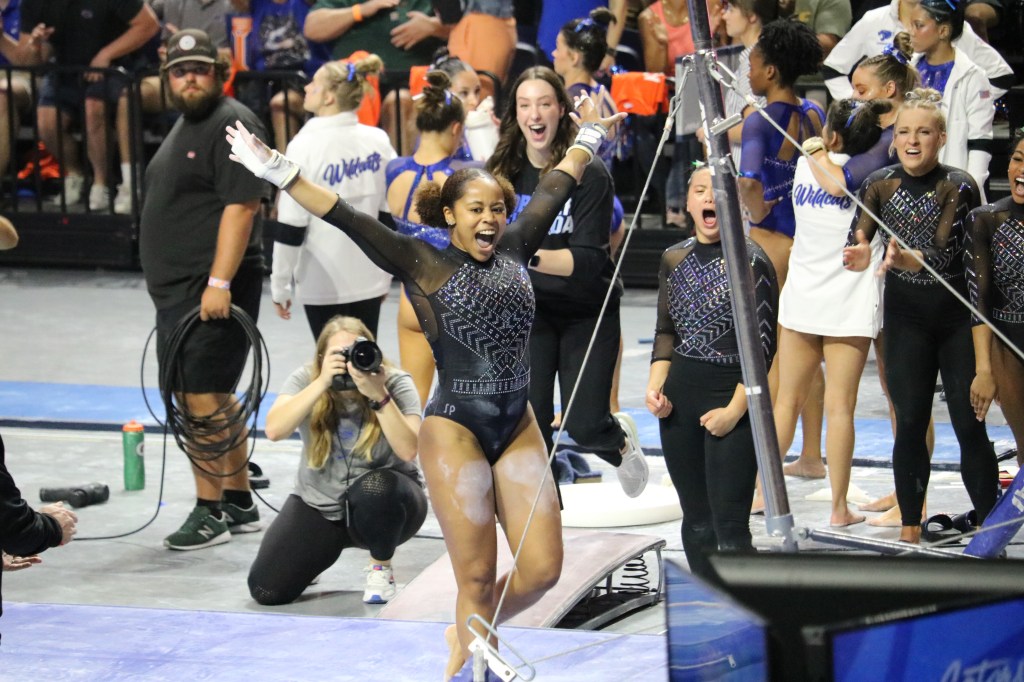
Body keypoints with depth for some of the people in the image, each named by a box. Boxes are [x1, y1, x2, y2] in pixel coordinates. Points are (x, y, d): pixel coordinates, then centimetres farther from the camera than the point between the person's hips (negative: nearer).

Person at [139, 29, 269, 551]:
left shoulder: (231, 125, -12)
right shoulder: (185, 126, 19)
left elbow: (241, 206, -20)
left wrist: (219, 283, -24)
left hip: (211, 291, -10)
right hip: (177, 288, 10)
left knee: (201, 396, -12)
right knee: (214, 398, 15)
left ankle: (211, 512, -8)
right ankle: (240, 504, 23)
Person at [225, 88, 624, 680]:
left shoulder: (513, 251, 8)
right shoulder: (422, 264, -5)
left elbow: (554, 192, 22)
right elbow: (347, 218, -13)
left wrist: (588, 140, 35)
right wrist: (278, 172, -21)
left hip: (518, 427, 5)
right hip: (455, 430, -5)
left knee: (542, 569, 2)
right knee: (477, 579, -4)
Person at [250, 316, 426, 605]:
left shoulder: (396, 384, -15)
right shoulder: (306, 379, -11)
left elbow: (408, 450, -29)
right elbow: (274, 430, -28)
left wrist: (379, 395, -38)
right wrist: (322, 383, -35)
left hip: (381, 504, -2)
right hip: (319, 505, 2)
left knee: (375, 488, -39)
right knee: (267, 590, -15)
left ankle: (380, 568, -7)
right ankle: (329, 547, 19)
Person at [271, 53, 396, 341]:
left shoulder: (306, 146, -13)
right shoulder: (379, 142, 1)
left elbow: (291, 226, -12)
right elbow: (390, 214, 7)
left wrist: (280, 286, -4)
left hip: (323, 283, -4)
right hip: (369, 280, 4)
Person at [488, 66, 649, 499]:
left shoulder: (589, 174, -17)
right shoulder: (506, 171, -5)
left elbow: (588, 259, -23)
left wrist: (531, 257, -38)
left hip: (587, 313, -3)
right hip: (529, 310, 3)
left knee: (584, 425, -5)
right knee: (528, 421, -8)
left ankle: (620, 439, 31)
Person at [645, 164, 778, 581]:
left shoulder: (750, 261, -8)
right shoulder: (674, 260, 9)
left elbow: (764, 343, -9)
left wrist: (736, 409, -14)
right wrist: (655, 386, 3)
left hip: (732, 395, -6)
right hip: (679, 400, 6)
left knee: (729, 529, -10)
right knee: (696, 523, 11)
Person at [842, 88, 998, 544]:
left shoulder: (958, 188, -13)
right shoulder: (880, 185, -3)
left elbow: (945, 255, -23)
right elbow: (855, 243, -10)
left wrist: (909, 259, -43)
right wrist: (859, 257, -34)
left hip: (957, 317, -2)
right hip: (906, 318, 2)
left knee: (969, 425, -4)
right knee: (910, 424, 0)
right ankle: (910, 529, 7)